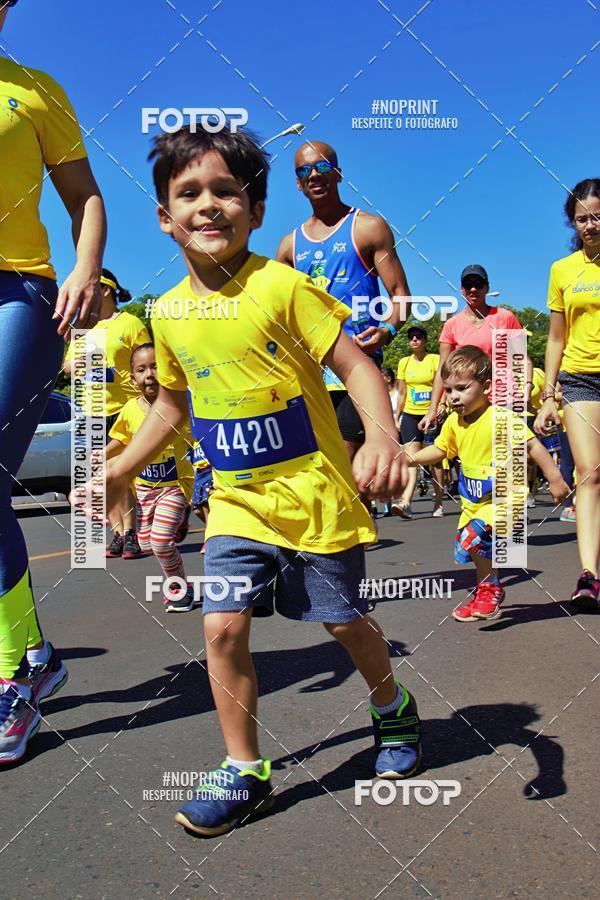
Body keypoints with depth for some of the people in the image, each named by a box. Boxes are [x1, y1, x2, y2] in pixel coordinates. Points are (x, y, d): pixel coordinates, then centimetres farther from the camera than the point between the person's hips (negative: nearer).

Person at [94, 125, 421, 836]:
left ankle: (393, 710, 41)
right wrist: (121, 468, 18)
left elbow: (355, 365, -15)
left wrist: (381, 435, -33)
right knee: (222, 625, -6)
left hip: (315, 490, -4)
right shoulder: (168, 313, 3)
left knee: (344, 622, 10)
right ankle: (244, 772, 14)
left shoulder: (281, 285, -13)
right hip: (235, 499, 4)